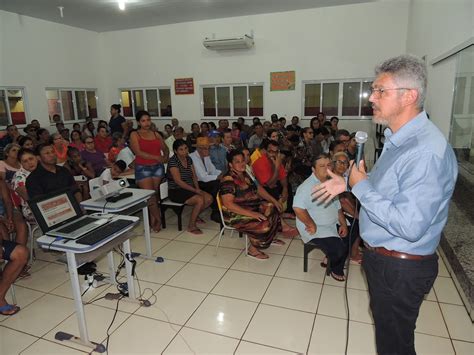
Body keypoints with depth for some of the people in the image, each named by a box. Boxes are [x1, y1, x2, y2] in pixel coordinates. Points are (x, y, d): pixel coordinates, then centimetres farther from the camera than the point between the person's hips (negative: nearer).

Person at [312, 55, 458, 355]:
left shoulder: (427, 152, -29)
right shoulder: (398, 138, 4)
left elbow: (409, 226, -33)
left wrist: (361, 186, -24)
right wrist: (348, 184, 7)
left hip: (401, 268, -9)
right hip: (381, 256, 9)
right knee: (385, 324, 28)